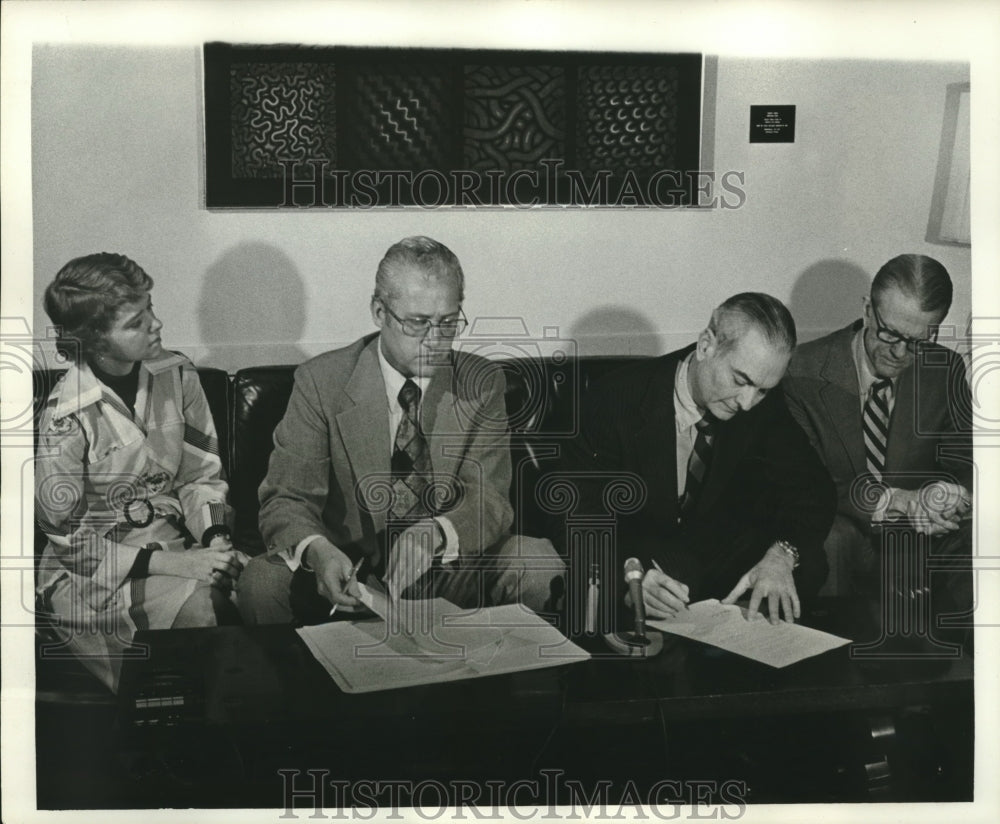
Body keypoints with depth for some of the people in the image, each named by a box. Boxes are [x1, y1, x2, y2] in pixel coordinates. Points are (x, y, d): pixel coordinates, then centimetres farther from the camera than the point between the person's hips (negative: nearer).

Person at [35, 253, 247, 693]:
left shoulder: (175, 375, -2)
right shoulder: (66, 416, -17)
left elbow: (201, 473, 6)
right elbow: (69, 540, -13)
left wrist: (216, 539, -13)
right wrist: (171, 564, -21)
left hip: (175, 547, 5)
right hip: (92, 571, -4)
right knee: (194, 604, -32)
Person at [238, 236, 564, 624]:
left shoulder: (482, 384, -1)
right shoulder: (320, 382, -6)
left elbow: (488, 500, -8)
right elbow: (286, 500, -10)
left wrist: (434, 535, -33)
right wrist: (317, 551, -35)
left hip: (452, 570, 2)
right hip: (348, 572, -1)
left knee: (540, 567, -25)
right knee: (261, 581, -30)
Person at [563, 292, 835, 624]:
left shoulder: (761, 402, -10)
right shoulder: (615, 400, -22)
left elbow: (810, 486, -8)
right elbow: (581, 516, -22)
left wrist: (782, 554, -31)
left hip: (716, 552, 4)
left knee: (807, 564, -21)